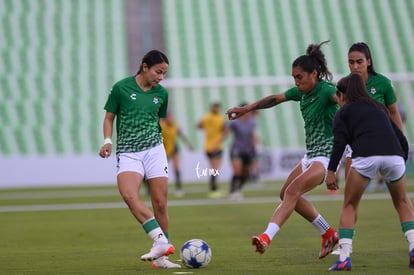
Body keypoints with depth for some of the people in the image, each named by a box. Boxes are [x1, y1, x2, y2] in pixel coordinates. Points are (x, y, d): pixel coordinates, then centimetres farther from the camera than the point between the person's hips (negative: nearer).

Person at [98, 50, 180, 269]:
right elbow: (109, 117, 5)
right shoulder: (121, 88, -2)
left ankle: (160, 256, 6)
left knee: (160, 203, -4)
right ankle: (161, 242, -31)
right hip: (128, 152, -3)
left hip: (155, 150, 3)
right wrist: (107, 141, -9)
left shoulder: (161, 94, 8)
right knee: (128, 194, -28)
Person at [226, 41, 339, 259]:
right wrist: (247, 108, 21)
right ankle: (329, 234, 22)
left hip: (327, 155, -10)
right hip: (311, 154, 10)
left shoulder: (326, 90, -17)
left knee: (292, 191, -24)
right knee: (286, 194, 16)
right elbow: (275, 99, 20)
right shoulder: (301, 92, 7)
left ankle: (267, 237, -33)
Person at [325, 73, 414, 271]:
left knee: (350, 206, 15)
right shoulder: (379, 108, 33)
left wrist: (331, 170, -2)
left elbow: (339, 142, 2)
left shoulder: (343, 112, 20)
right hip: (394, 156, 3)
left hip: (365, 157, -3)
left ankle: (344, 258, 5)